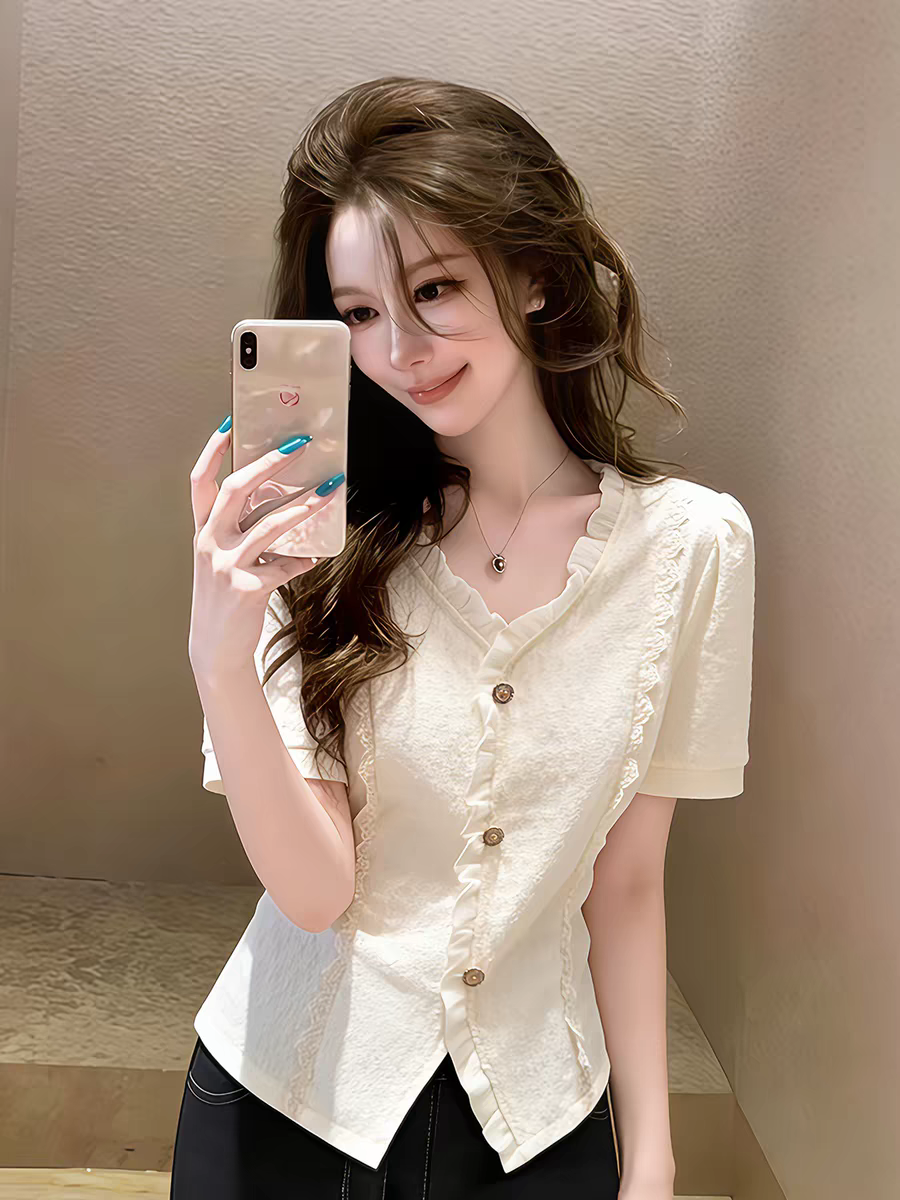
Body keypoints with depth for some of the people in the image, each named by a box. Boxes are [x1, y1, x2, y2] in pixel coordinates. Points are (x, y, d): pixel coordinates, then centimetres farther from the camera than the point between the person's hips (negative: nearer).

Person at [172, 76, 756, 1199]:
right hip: (288, 1101, 0)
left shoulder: (690, 542, -12)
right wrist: (221, 663, -32)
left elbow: (625, 880, -5)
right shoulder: (320, 538, -13)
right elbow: (315, 888, -17)